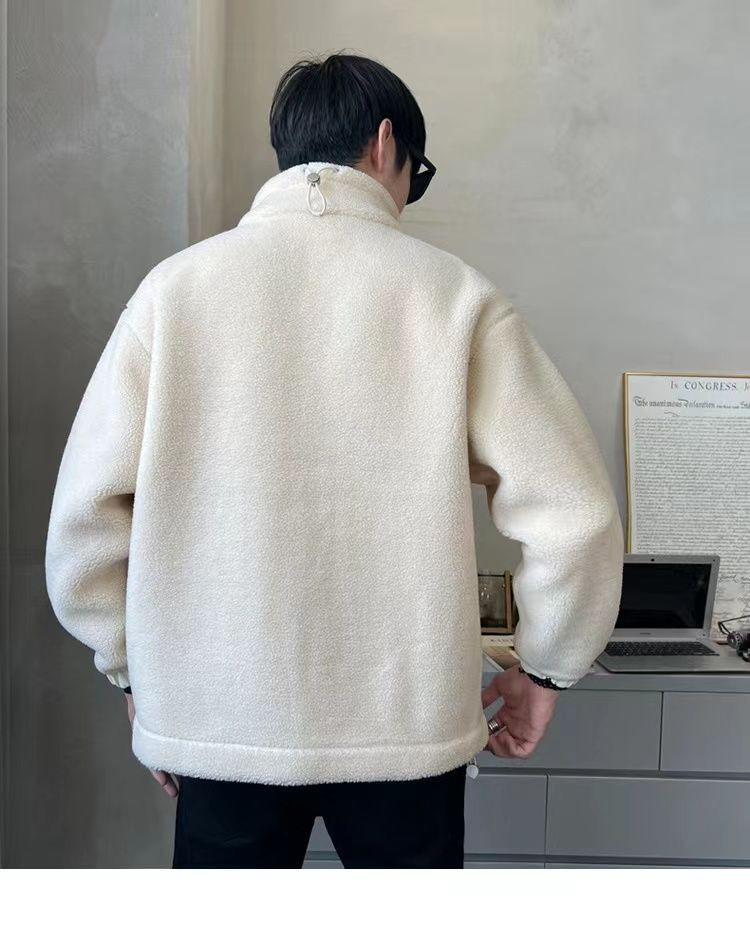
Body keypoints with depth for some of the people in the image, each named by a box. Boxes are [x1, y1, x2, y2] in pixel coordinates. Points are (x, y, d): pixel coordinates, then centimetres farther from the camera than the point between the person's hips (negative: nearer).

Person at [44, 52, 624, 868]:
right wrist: (544, 670, 7)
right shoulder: (451, 292, -6)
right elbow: (574, 515, -9)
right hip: (404, 718, 0)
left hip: (220, 719, 1)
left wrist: (139, 674, 10)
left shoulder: (177, 286, -4)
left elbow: (85, 514, -4)